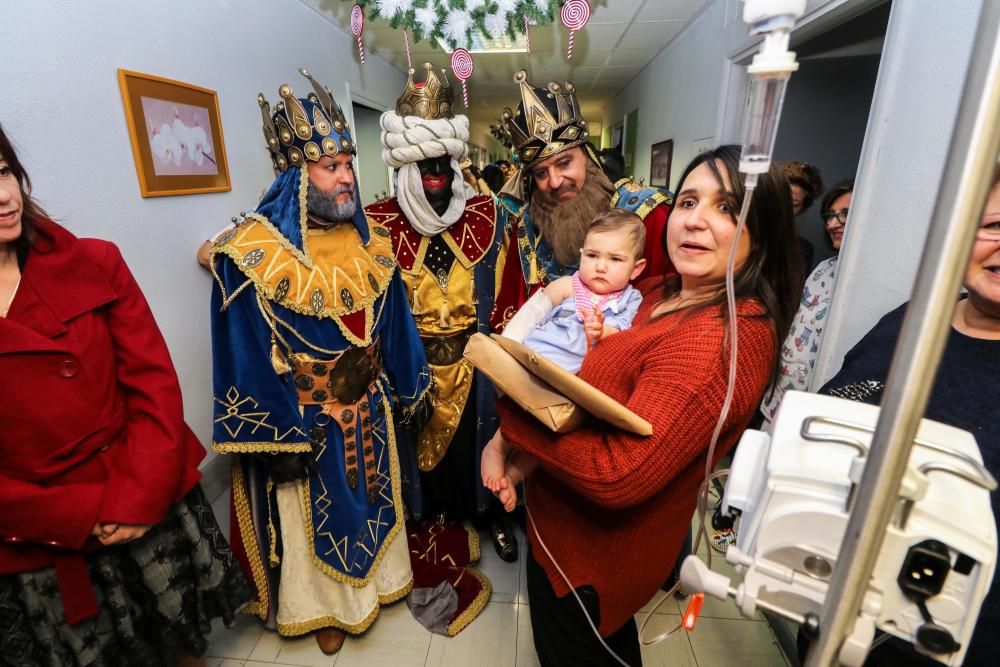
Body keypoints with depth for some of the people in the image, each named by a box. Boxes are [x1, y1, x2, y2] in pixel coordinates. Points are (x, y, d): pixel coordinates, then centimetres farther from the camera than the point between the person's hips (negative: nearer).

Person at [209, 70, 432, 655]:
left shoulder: (370, 241, -3)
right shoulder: (253, 253, -18)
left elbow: (395, 323, 3)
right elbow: (248, 356, -15)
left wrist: (411, 389, 7)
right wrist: (277, 438, -14)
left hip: (369, 406, 5)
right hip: (302, 419, -4)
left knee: (374, 496, 24)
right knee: (316, 515, 17)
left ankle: (379, 575, 52)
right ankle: (325, 606, 45)